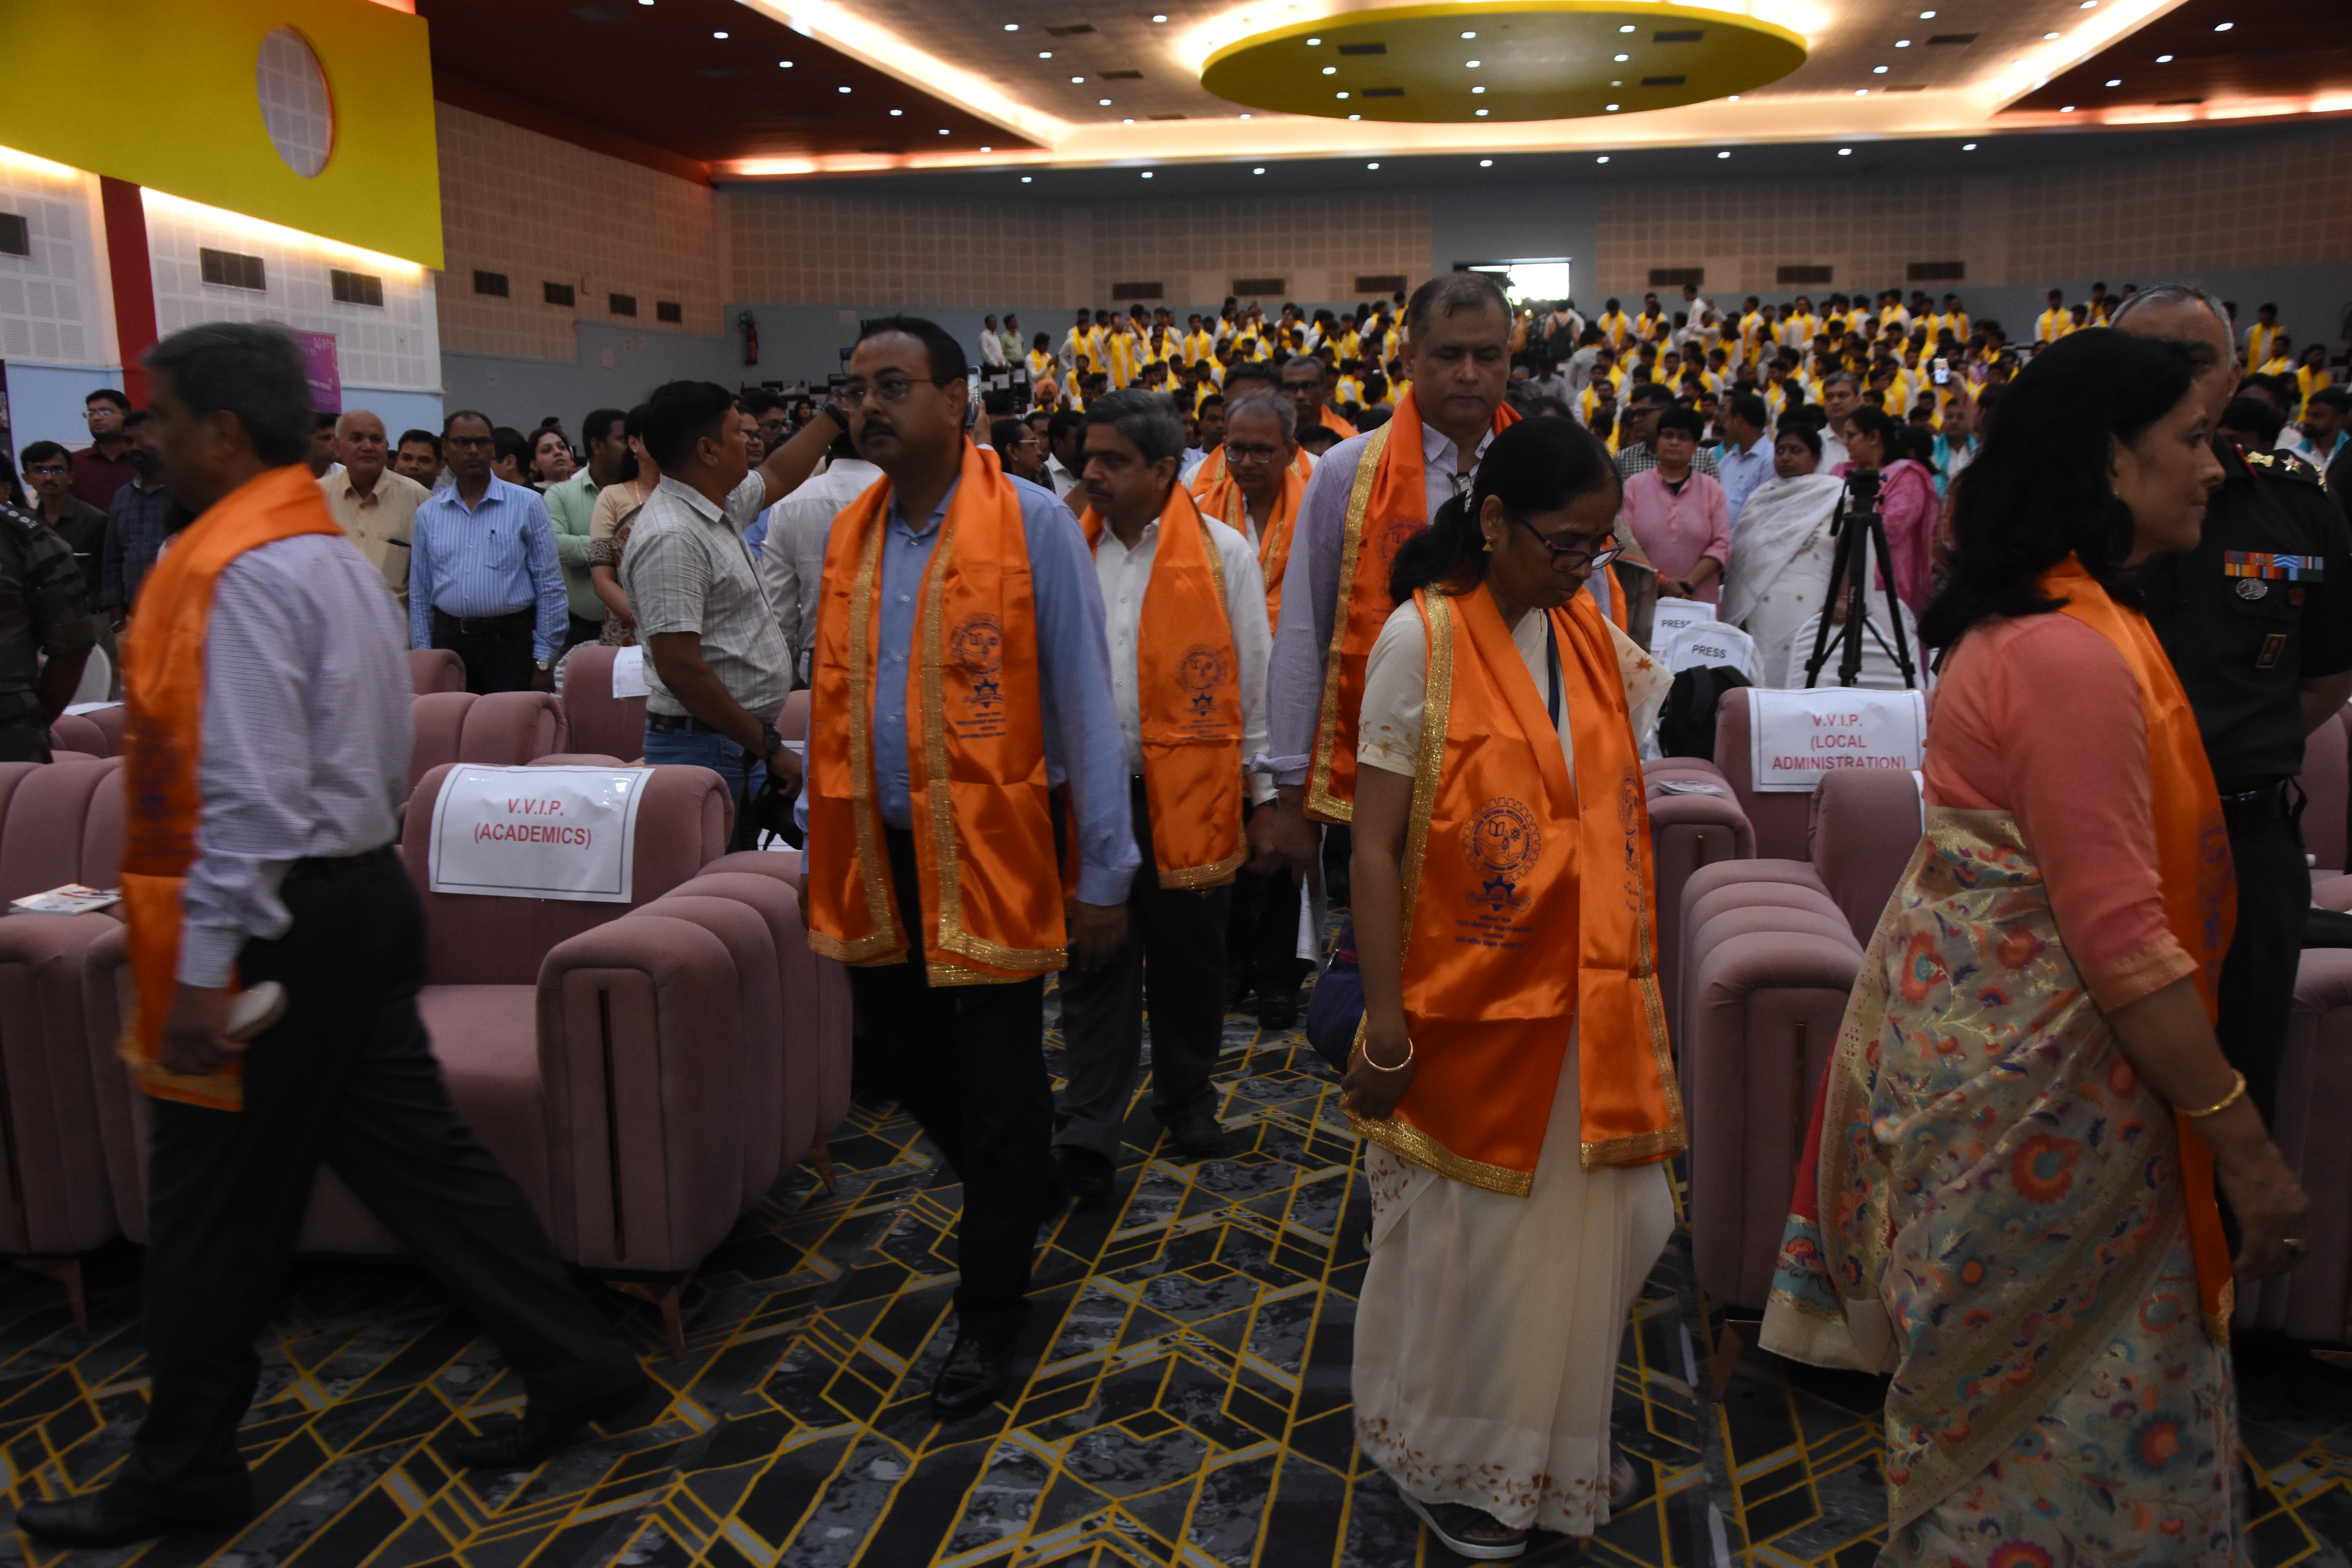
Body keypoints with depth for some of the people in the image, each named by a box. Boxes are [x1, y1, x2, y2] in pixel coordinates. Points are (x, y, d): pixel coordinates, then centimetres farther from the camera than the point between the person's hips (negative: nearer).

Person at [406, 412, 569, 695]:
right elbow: (419, 595, 15)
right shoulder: (428, 514, 11)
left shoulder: (527, 504, 3)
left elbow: (550, 586, 0)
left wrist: (544, 660, -5)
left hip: (512, 642, -2)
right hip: (449, 642, 3)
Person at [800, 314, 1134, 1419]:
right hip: (877, 854, 6)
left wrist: (1105, 871, -10)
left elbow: (1085, 702, -9)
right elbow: (832, 700, 15)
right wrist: (820, 846, 15)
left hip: (989, 851, -6)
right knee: (907, 1059, 18)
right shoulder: (848, 534, 8)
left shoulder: (1033, 523, -9)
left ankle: (989, 1312, 24)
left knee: (998, 1092, 5)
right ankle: (1012, 1197, 46)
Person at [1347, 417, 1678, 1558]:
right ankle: (1446, 1462, 36)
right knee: (1469, 1241, 12)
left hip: (1587, 1004, 6)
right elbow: (1375, 844, -14)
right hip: (1472, 1010, -5)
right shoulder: (1424, 637, -14)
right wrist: (1385, 1031, -15)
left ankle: (1559, 1446, 41)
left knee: (1590, 1227, 16)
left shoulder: (1593, 635, 4)